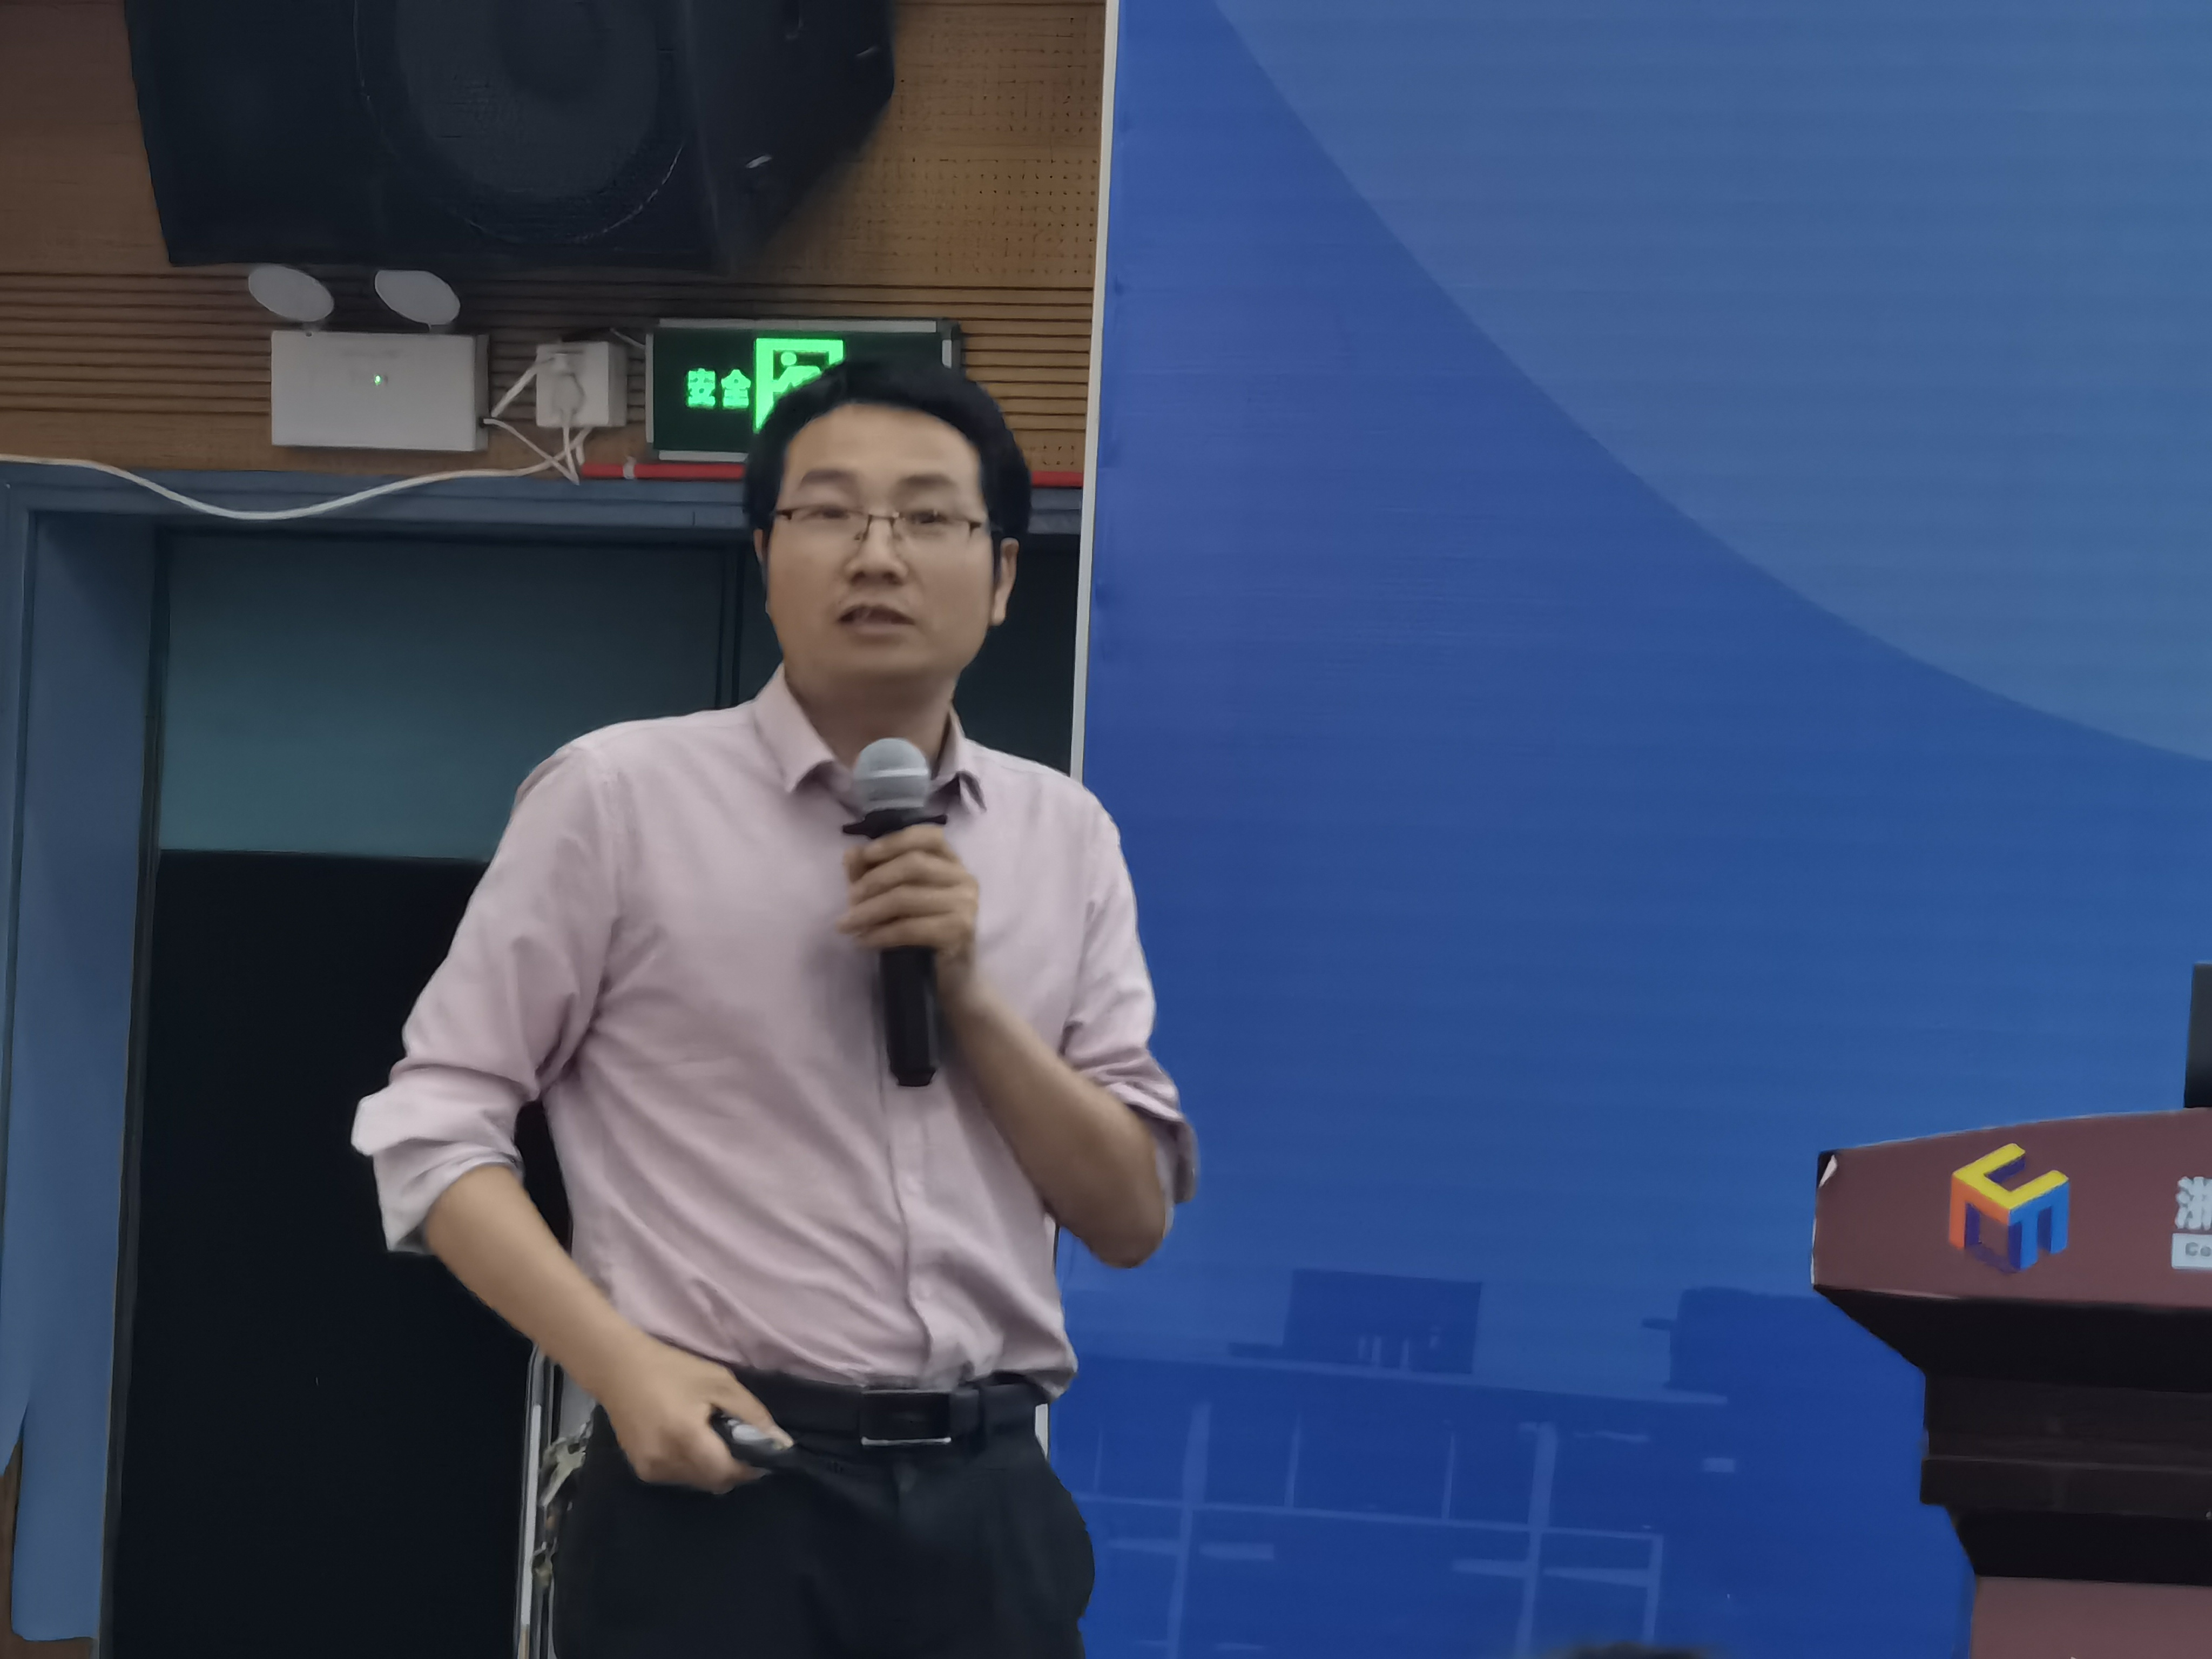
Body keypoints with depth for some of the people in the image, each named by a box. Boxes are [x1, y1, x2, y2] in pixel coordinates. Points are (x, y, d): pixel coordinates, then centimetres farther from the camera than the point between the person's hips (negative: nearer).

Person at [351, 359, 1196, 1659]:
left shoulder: (1064, 836, 9)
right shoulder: (621, 794, -2)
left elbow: (1134, 1217, 7)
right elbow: (433, 1125, -2)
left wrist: (971, 992, -8)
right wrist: (627, 1368, -15)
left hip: (988, 1499, 4)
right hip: (721, 1493, -3)